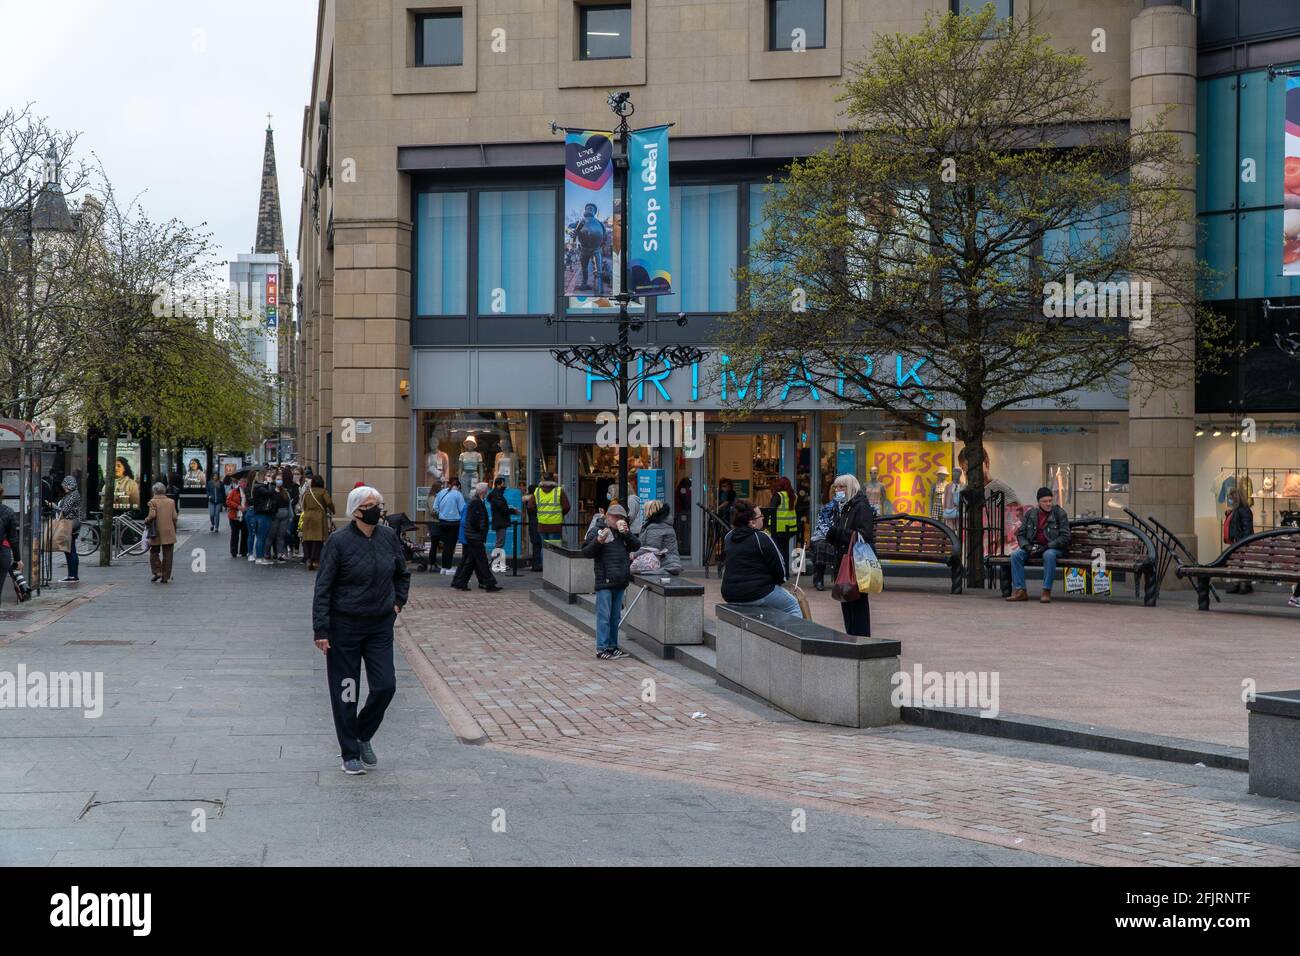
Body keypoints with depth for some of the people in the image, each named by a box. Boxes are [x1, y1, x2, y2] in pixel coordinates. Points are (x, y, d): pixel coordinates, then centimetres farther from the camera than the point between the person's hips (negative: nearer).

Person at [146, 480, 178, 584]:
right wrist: (174, 529, 13)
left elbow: (152, 515, -17)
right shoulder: (171, 502, 4)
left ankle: (157, 571, 3)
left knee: (154, 552, 16)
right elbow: (174, 517, 2)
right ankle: (166, 577, 4)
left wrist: (146, 520, 1)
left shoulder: (153, 502, -5)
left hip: (156, 533, -2)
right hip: (169, 533, 2)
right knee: (167, 555, 5)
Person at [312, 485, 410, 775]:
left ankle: (363, 737, 24)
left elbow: (402, 574, 20)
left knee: (385, 686, -1)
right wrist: (321, 630, -15)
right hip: (344, 626, -4)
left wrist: (398, 602, 9)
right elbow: (323, 588, -11)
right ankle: (349, 754, 17)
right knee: (345, 691, 4)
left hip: (381, 626, 4)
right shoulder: (338, 542, -12)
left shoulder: (389, 537, 2)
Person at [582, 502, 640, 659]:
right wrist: (599, 541, -23)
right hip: (604, 581, -7)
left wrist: (627, 533, -8)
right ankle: (602, 649, -6)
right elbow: (586, 552, -7)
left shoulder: (624, 532, 17)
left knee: (615, 616, 13)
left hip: (620, 581, 7)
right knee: (604, 616, -7)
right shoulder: (597, 530, -3)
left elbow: (636, 546, 6)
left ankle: (612, 646, 21)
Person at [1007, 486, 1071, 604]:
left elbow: (1065, 537, -10)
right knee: (1015, 554, -21)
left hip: (1054, 548, -4)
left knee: (1049, 555, -38)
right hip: (1033, 546, 4)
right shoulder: (1030, 514, 7)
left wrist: (1046, 547, -19)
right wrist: (1028, 547, -12)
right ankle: (1020, 591, -24)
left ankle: (1046, 592, -33)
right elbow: (1020, 534, 8)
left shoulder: (1060, 513, -4)